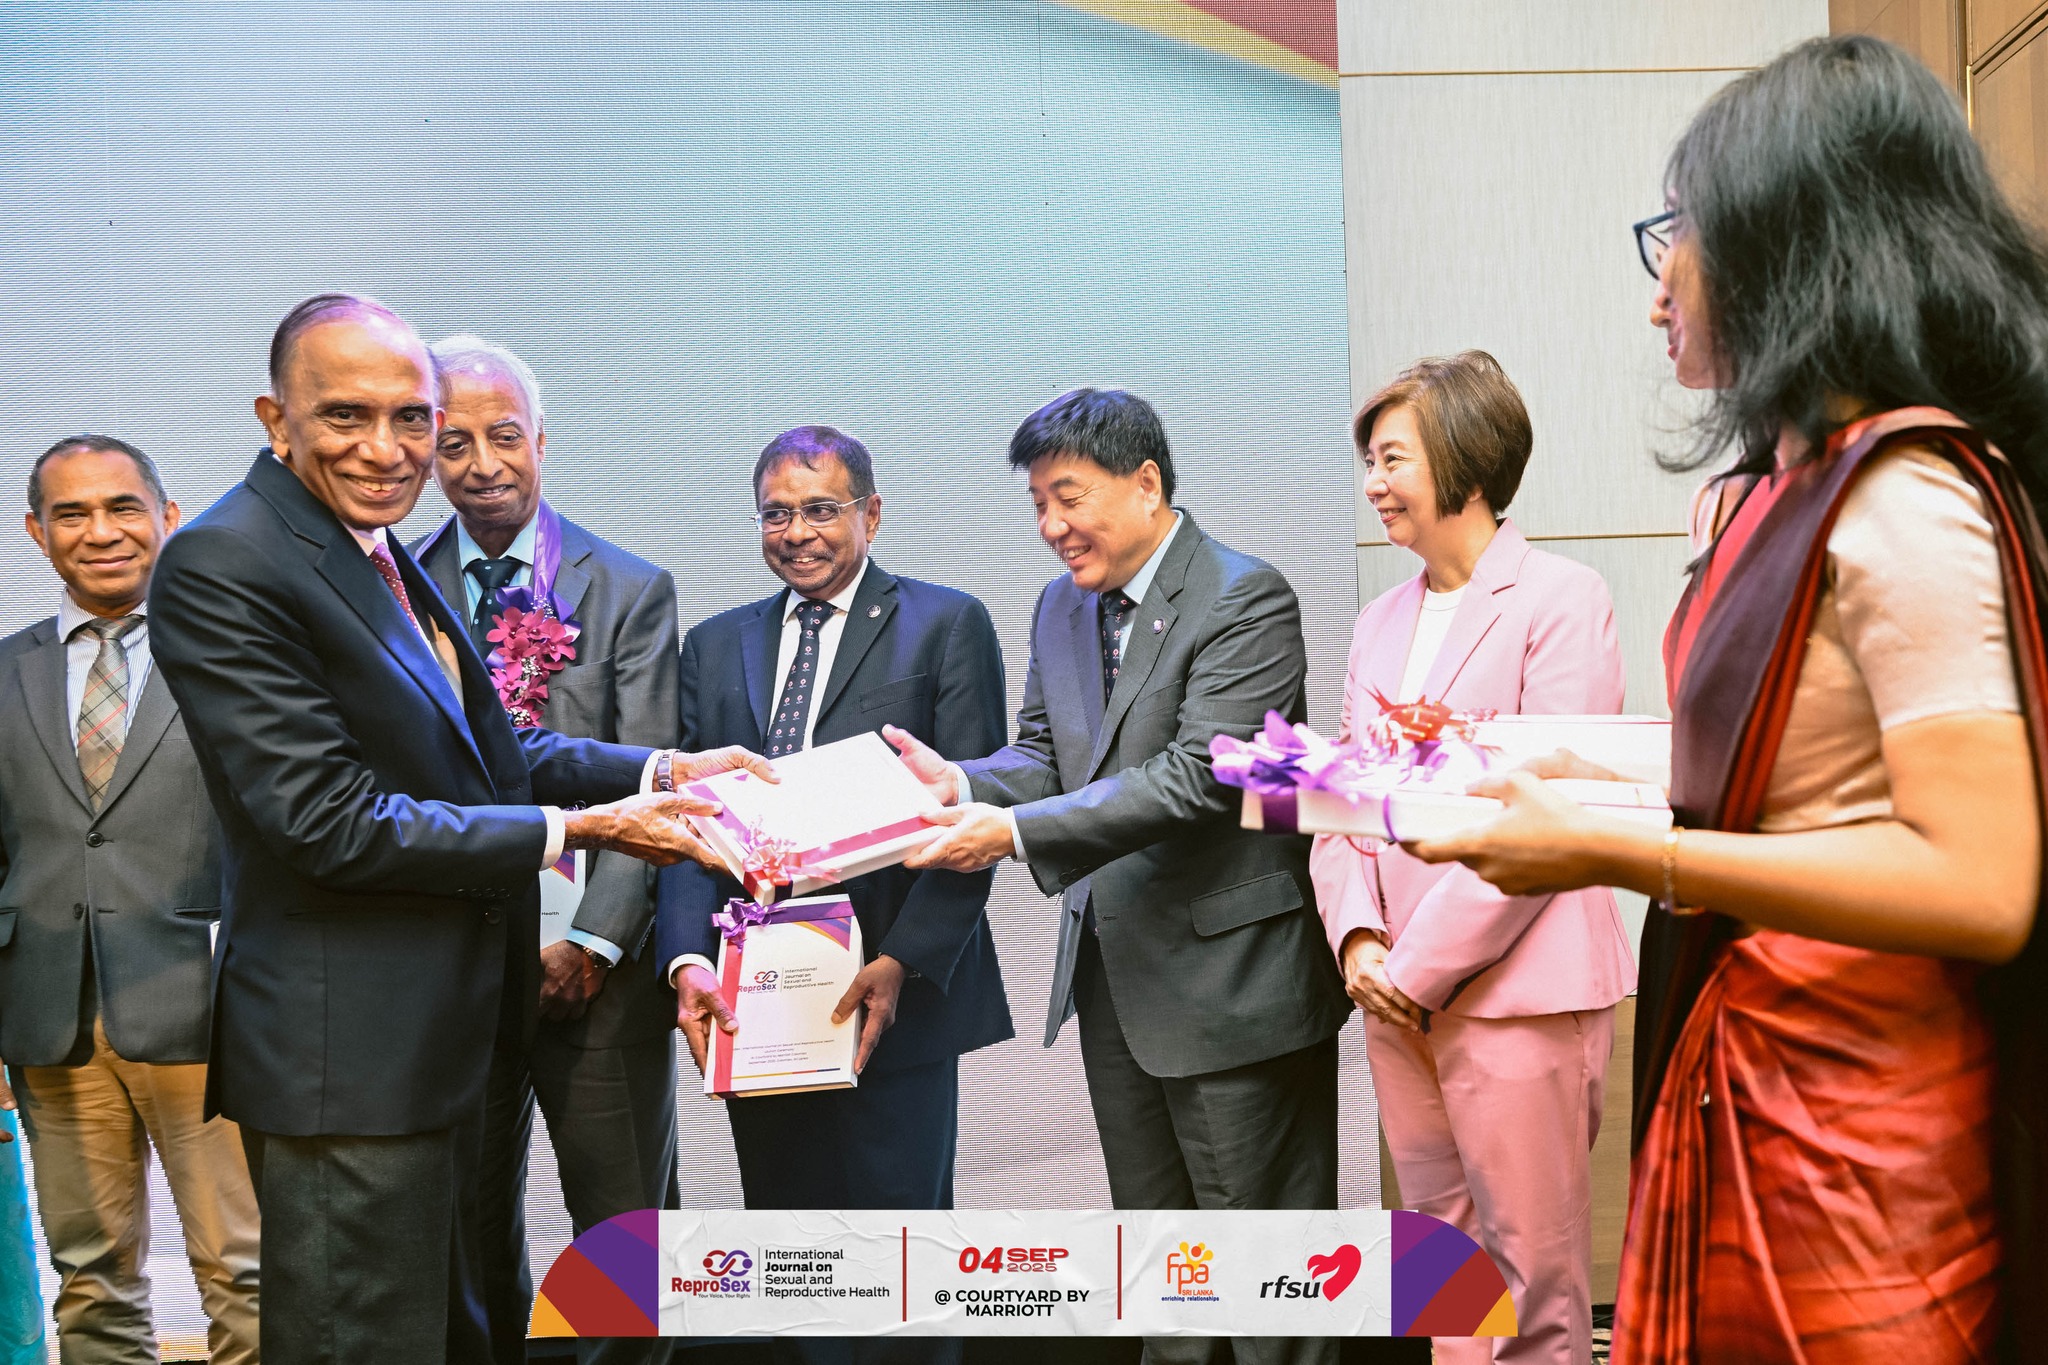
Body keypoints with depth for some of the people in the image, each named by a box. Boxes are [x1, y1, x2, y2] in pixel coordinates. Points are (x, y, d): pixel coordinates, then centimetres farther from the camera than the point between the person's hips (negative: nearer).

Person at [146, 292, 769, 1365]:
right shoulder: (222, 566, -18)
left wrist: (662, 770, 3)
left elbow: (480, 745, 15)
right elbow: (330, 820, -23)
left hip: (437, 1025, 10)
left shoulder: (383, 551, 11)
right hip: (342, 1045, -10)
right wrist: (574, 828, -21)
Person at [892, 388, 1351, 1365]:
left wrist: (1018, 831, -28)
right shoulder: (1062, 606, 12)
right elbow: (1042, 755, 12)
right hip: (1113, 973, 8)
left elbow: (1199, 774, -24)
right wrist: (963, 783, -11)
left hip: (1229, 975, -8)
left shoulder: (1244, 598, -15)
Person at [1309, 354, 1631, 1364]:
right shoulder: (1380, 624, 17)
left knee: (1535, 1282, 0)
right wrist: (1358, 935, -3)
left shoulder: (1559, 600, -7)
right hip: (1401, 995, 7)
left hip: (1514, 987, -7)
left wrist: (1420, 968, -14)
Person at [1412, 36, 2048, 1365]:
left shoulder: (1907, 498, -17)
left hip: (1853, 1132, -8)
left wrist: (1615, 853, -23)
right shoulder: (1794, 485, 9)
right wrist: (1584, 767, 17)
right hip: (1744, 1073, 8)